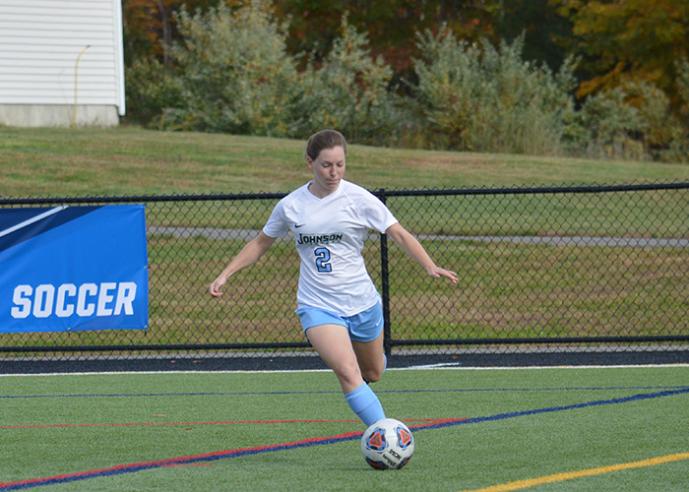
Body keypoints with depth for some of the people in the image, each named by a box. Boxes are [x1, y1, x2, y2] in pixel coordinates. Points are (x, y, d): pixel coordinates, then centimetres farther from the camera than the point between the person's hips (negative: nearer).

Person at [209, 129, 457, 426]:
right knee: (348, 373, -22)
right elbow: (260, 244, 16)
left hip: (362, 302, 1)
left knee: (372, 374, 15)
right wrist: (224, 275, 9)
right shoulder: (290, 206, 0)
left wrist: (430, 266, -23)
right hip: (317, 307, -1)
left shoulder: (358, 199, -6)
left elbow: (399, 234, -8)